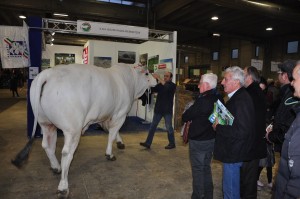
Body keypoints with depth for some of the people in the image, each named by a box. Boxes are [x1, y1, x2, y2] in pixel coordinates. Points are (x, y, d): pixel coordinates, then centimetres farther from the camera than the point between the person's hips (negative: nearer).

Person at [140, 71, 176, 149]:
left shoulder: (172, 85, -2)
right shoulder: (160, 85, 10)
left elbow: (167, 87, -25)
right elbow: (152, 89, -2)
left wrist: (158, 78, -29)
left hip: (167, 110, -4)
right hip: (158, 109, 4)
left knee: (169, 127, 5)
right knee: (152, 126, 4)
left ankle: (172, 143, 20)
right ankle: (148, 143, 9)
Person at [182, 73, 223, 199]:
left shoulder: (202, 100, -25)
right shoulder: (219, 100, 0)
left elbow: (185, 117, -19)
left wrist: (188, 117, 3)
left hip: (198, 141, -8)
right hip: (211, 139, 8)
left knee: (198, 169, 7)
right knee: (206, 167, 21)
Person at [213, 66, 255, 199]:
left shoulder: (241, 100, -23)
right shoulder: (236, 97, 9)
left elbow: (241, 131, -29)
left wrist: (218, 127, -19)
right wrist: (219, 123, 3)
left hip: (234, 154, -10)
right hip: (232, 152, 10)